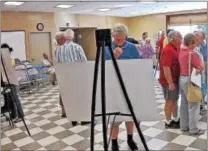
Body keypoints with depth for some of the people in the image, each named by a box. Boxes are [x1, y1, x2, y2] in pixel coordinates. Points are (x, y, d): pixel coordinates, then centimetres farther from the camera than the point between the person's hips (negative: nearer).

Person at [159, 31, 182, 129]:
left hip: (175, 79, 9)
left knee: (175, 100, 16)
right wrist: (170, 83, -24)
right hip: (169, 81, -9)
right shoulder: (168, 50, -20)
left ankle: (175, 119, 29)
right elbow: (166, 67, -25)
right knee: (169, 101, 2)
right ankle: (168, 122, 16)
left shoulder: (175, 48, 9)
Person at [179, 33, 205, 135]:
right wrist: (198, 56, -4)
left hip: (182, 78, 9)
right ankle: (193, 129, 11)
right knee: (193, 105, 2)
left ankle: (184, 126, 25)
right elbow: (201, 67, -18)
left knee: (184, 103, 15)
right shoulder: (192, 53, -20)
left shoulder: (181, 51, 4)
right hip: (189, 80, -9)